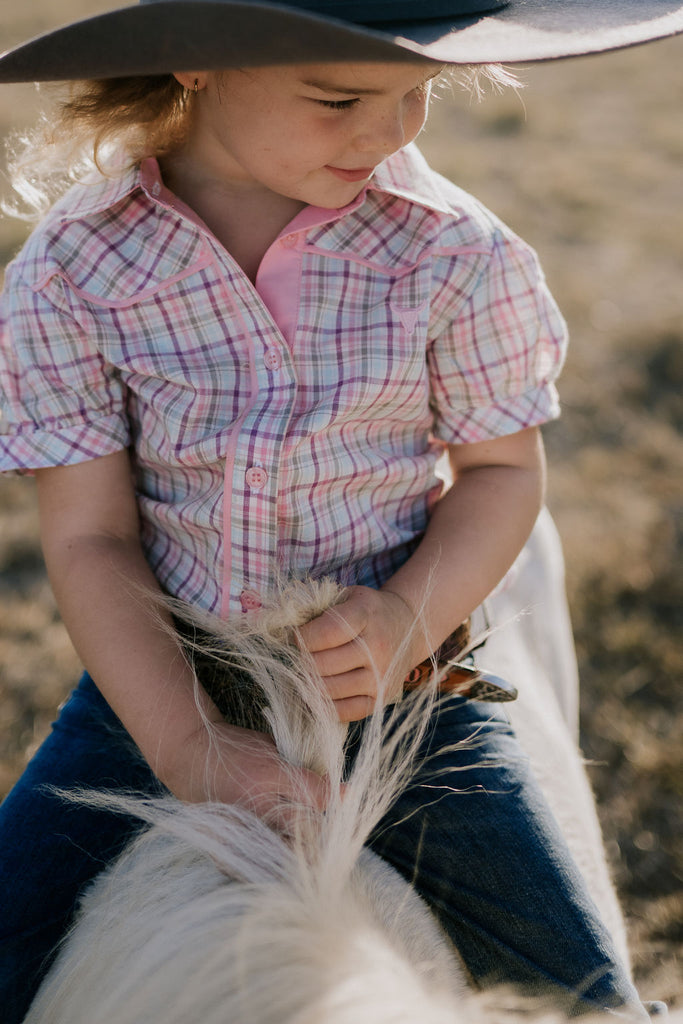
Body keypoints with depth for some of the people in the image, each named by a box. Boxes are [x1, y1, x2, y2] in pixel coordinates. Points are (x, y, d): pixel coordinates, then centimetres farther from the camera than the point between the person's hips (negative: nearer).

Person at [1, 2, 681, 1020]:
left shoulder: (456, 254, -12)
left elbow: (504, 469, 0)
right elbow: (88, 539, -10)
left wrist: (413, 614, -19)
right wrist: (187, 746, -22)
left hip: (391, 681, 0)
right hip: (154, 681, 1)